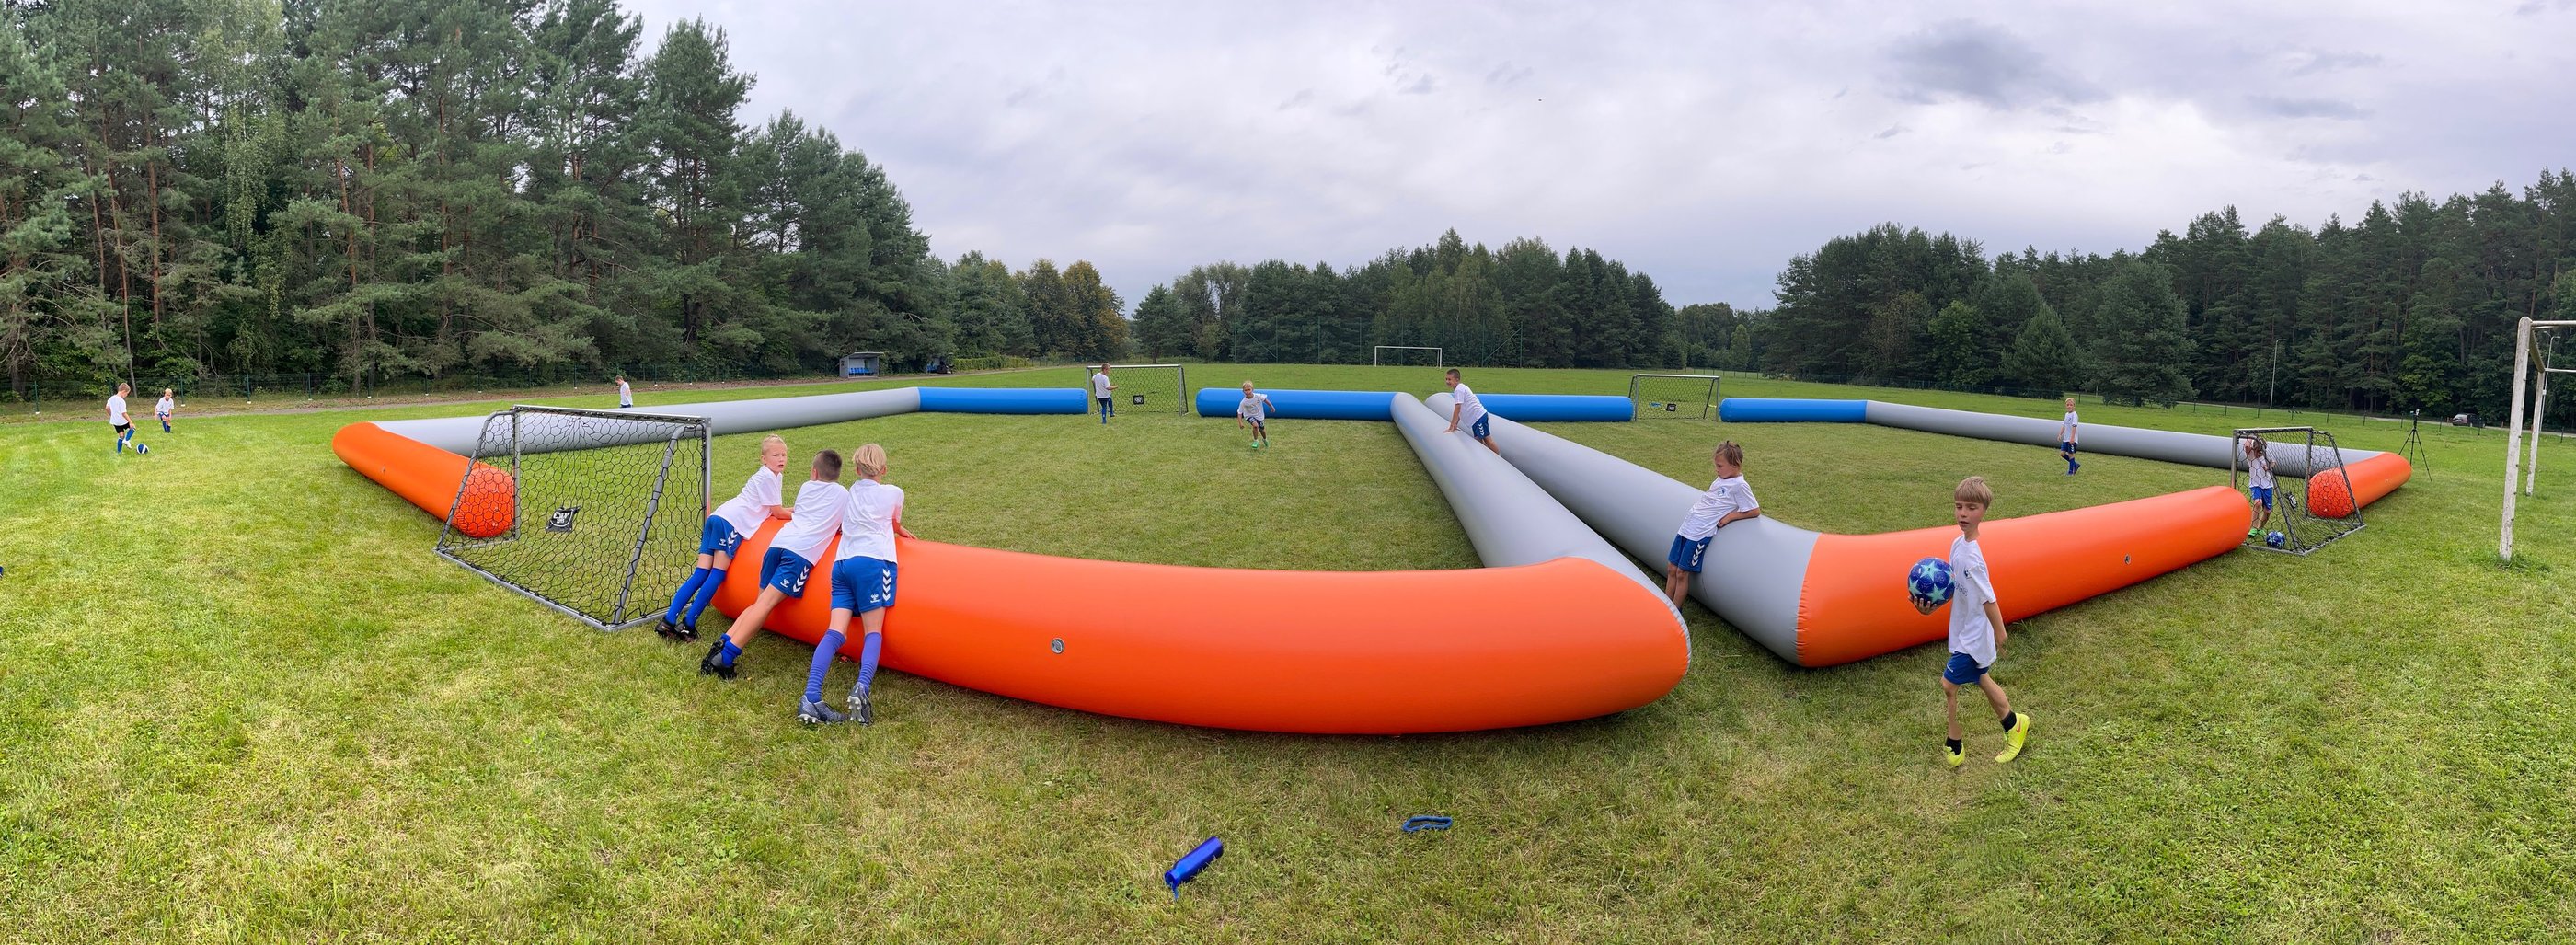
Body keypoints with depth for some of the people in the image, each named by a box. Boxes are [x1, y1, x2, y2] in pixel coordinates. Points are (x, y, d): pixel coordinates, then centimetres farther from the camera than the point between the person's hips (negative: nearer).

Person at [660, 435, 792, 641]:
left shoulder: (772, 476, 24)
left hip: (716, 518, 9)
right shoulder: (768, 477, -4)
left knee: (701, 574, 0)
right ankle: (688, 624, -12)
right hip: (731, 523, -9)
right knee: (717, 575, -9)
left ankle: (669, 620, -8)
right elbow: (778, 512, 0)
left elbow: (772, 509, 28)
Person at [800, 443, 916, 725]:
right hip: (873, 563, -4)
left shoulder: (851, 493, 27)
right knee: (873, 632, -8)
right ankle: (863, 686, -35)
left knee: (835, 632, -7)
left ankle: (811, 699, -24)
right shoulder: (893, 493, 15)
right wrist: (899, 530, 58)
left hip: (841, 563, 4)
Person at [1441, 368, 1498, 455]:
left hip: (1478, 416, -10)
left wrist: (1451, 427, -19)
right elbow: (1460, 410, 18)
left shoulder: (1459, 389, -16)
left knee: (1487, 439, -9)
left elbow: (1457, 409, -21)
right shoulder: (1460, 388, 15)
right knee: (1478, 440, 10)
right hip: (1475, 418, 10)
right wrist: (1455, 425, 17)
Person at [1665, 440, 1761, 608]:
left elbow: (1755, 511, -10)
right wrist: (1697, 506, 12)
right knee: (1672, 569, 10)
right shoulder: (1722, 479, 12)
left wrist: (1729, 517, -10)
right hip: (1687, 526, 8)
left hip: (1701, 533, -8)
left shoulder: (1739, 486, -11)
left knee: (1682, 573, -3)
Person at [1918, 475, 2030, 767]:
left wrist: (1999, 633, -14)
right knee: (1982, 680, 23)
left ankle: (1954, 747, 17)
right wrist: (1934, 606, -5)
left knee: (1948, 684, 1)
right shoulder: (1958, 543, -3)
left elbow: (1988, 599, -23)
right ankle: (2014, 725, 42)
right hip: (1965, 631, 8)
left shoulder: (1971, 555, -30)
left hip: (1973, 636, -8)